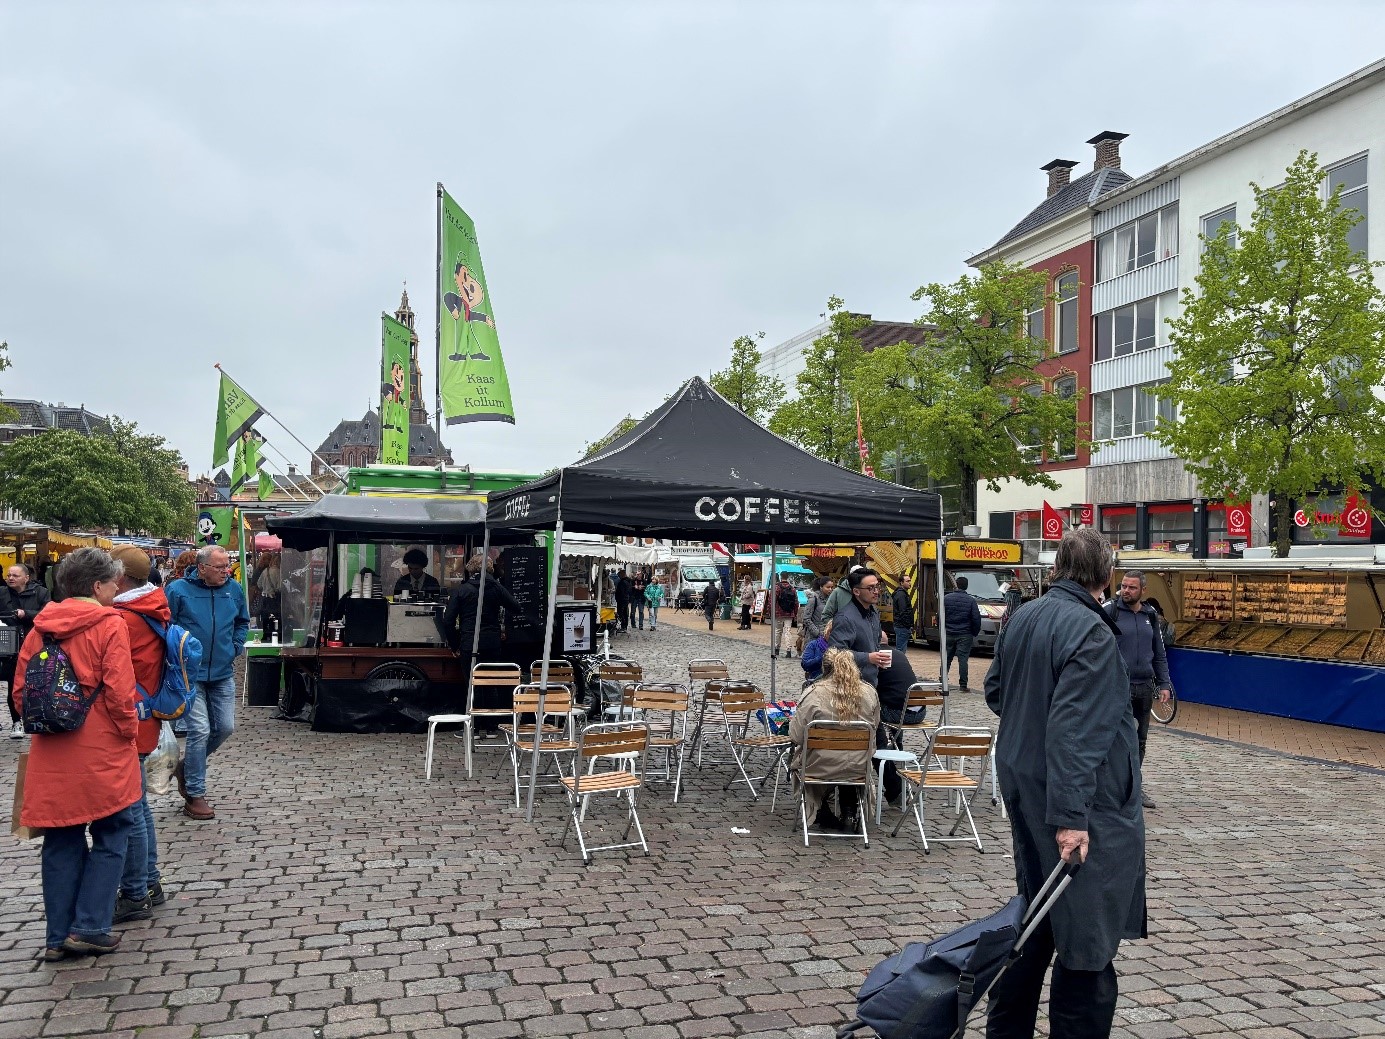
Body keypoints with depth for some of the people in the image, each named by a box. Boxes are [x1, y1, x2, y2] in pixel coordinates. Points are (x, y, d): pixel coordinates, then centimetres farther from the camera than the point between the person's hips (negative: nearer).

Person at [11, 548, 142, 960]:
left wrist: (43, 725, 19)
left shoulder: (41, 626, 7)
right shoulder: (109, 625, -10)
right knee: (110, 836, 8)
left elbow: (20, 690, 8)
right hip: (101, 753, -5)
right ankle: (89, 928, 4)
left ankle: (59, 936, 17)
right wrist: (128, 734, -2)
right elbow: (119, 692, -16)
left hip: (51, 754, 6)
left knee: (61, 841, 13)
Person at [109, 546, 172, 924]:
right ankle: (150, 883, 27)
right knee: (138, 805, 18)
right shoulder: (156, 611, 7)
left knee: (129, 811, -1)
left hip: (127, 726, -9)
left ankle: (134, 896, 7)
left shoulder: (121, 619, -19)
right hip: (146, 721, 9)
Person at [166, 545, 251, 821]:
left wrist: (234, 648, 9)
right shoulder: (178, 590, -10)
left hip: (223, 674, 5)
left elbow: (243, 622, 20)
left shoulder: (234, 589, 4)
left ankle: (187, 766, 34)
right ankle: (194, 796, 4)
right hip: (189, 675, -5)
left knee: (225, 728, 8)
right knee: (200, 730, -9)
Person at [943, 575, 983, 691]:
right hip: (965, 634, -2)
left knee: (947, 657, 15)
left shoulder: (946, 598, -2)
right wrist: (975, 632, 7)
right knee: (963, 659, -2)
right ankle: (963, 685, -3)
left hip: (949, 634, 2)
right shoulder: (971, 600, -5)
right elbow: (976, 618, -6)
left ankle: (942, 678, 25)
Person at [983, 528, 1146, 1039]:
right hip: (1087, 804, -9)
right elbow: (1074, 729, -27)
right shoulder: (1091, 632, -20)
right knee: (1088, 938, 2)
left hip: (1023, 787, 9)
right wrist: (1071, 815, -28)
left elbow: (995, 691, 16)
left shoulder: (1023, 619, 5)